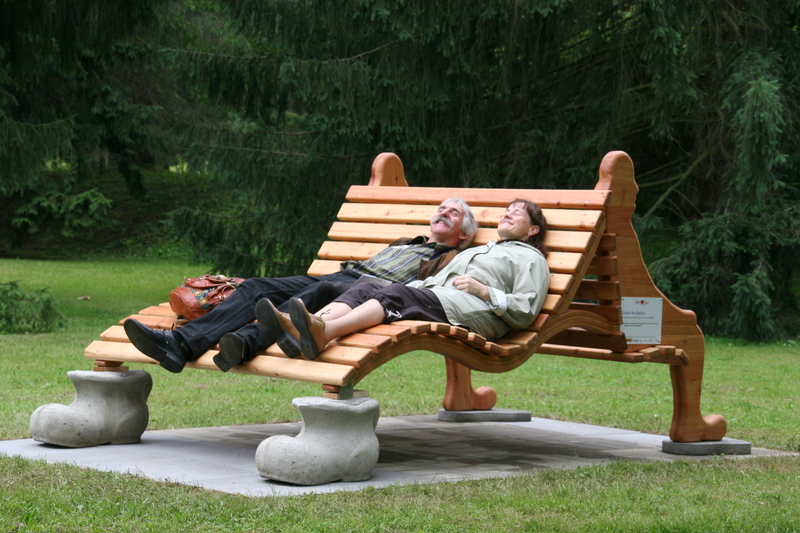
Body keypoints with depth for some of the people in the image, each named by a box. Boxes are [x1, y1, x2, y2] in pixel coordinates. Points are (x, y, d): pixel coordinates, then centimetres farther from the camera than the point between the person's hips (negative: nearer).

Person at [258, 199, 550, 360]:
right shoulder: (473, 251, 44)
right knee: (363, 289, -20)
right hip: (433, 297, 7)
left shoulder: (531, 258, 22)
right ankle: (299, 331, -47)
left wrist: (484, 291, -6)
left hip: (475, 311, -7)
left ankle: (323, 332, -58)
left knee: (395, 295, -32)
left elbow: (525, 312, 5)